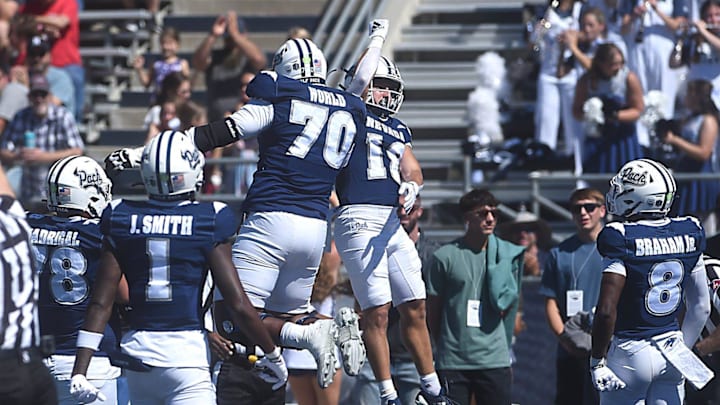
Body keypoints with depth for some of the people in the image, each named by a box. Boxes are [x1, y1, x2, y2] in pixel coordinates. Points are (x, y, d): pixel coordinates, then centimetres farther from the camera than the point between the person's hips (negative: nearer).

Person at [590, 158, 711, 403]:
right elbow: (701, 306, 10)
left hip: (630, 353, -5)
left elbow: (606, 311, -19)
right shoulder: (687, 235, 2)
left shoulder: (622, 240, -16)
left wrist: (597, 362, -9)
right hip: (671, 351, 5)